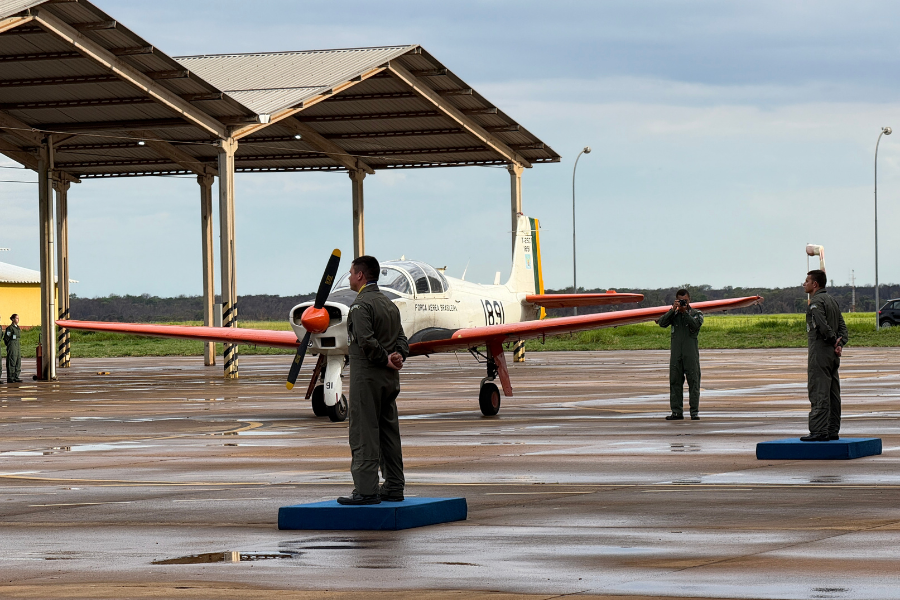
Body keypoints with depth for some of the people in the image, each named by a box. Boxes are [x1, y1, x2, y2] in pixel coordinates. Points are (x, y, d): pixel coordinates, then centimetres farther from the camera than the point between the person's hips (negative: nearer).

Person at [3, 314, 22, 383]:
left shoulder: (17, 327, 14)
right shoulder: (10, 328, -11)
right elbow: (6, 338, -10)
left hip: (17, 346, 8)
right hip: (12, 346, -8)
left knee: (18, 362, 7)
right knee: (11, 362, -7)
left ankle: (16, 377, 12)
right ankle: (10, 378, -4)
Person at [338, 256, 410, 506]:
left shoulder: (361, 305, -12)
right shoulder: (389, 304, 16)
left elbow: (367, 341, -23)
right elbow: (402, 339, 12)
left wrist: (385, 360, -12)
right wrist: (397, 356, -5)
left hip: (367, 378, -8)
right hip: (390, 379, 8)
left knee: (364, 434, -7)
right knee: (389, 432, 12)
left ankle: (366, 489, -10)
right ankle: (394, 487, 15)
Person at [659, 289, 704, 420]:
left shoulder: (696, 313, 7)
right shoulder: (673, 314, 12)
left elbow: (695, 325, -13)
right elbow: (662, 323, -4)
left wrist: (685, 312, -13)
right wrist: (673, 310, -12)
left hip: (691, 353, -3)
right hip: (676, 353, 3)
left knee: (693, 381, -5)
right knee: (675, 381, 2)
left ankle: (694, 411, -3)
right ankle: (677, 411, 7)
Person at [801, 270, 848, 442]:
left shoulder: (816, 302, -12)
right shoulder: (832, 300, 17)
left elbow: (823, 326, -23)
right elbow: (842, 326, 12)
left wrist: (834, 341, -10)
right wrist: (840, 343, -1)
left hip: (820, 352, -9)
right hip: (833, 353, 9)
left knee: (819, 392, -10)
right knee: (832, 393, 10)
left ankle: (819, 431, -13)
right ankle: (832, 430, 13)